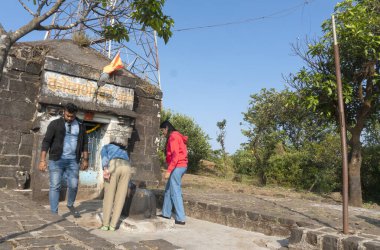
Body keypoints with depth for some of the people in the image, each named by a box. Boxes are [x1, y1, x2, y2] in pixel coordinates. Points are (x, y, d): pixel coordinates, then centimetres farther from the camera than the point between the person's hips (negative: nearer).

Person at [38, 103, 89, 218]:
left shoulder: (81, 126, 7)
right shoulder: (55, 124, -2)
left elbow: (84, 143, 13)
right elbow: (46, 141, -6)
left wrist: (85, 159, 7)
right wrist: (42, 160, -13)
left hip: (73, 160, 2)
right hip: (56, 160, -2)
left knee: (73, 185, 2)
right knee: (55, 186, -2)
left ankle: (70, 205, 28)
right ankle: (54, 213, 7)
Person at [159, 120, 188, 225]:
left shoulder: (173, 137, -10)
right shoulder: (176, 136, 19)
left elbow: (175, 155, -20)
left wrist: (168, 170, -21)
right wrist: (170, 169, 13)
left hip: (177, 167, -10)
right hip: (180, 166, 10)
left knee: (175, 193, -6)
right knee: (168, 190, 17)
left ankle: (181, 219, -2)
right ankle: (166, 213, 25)